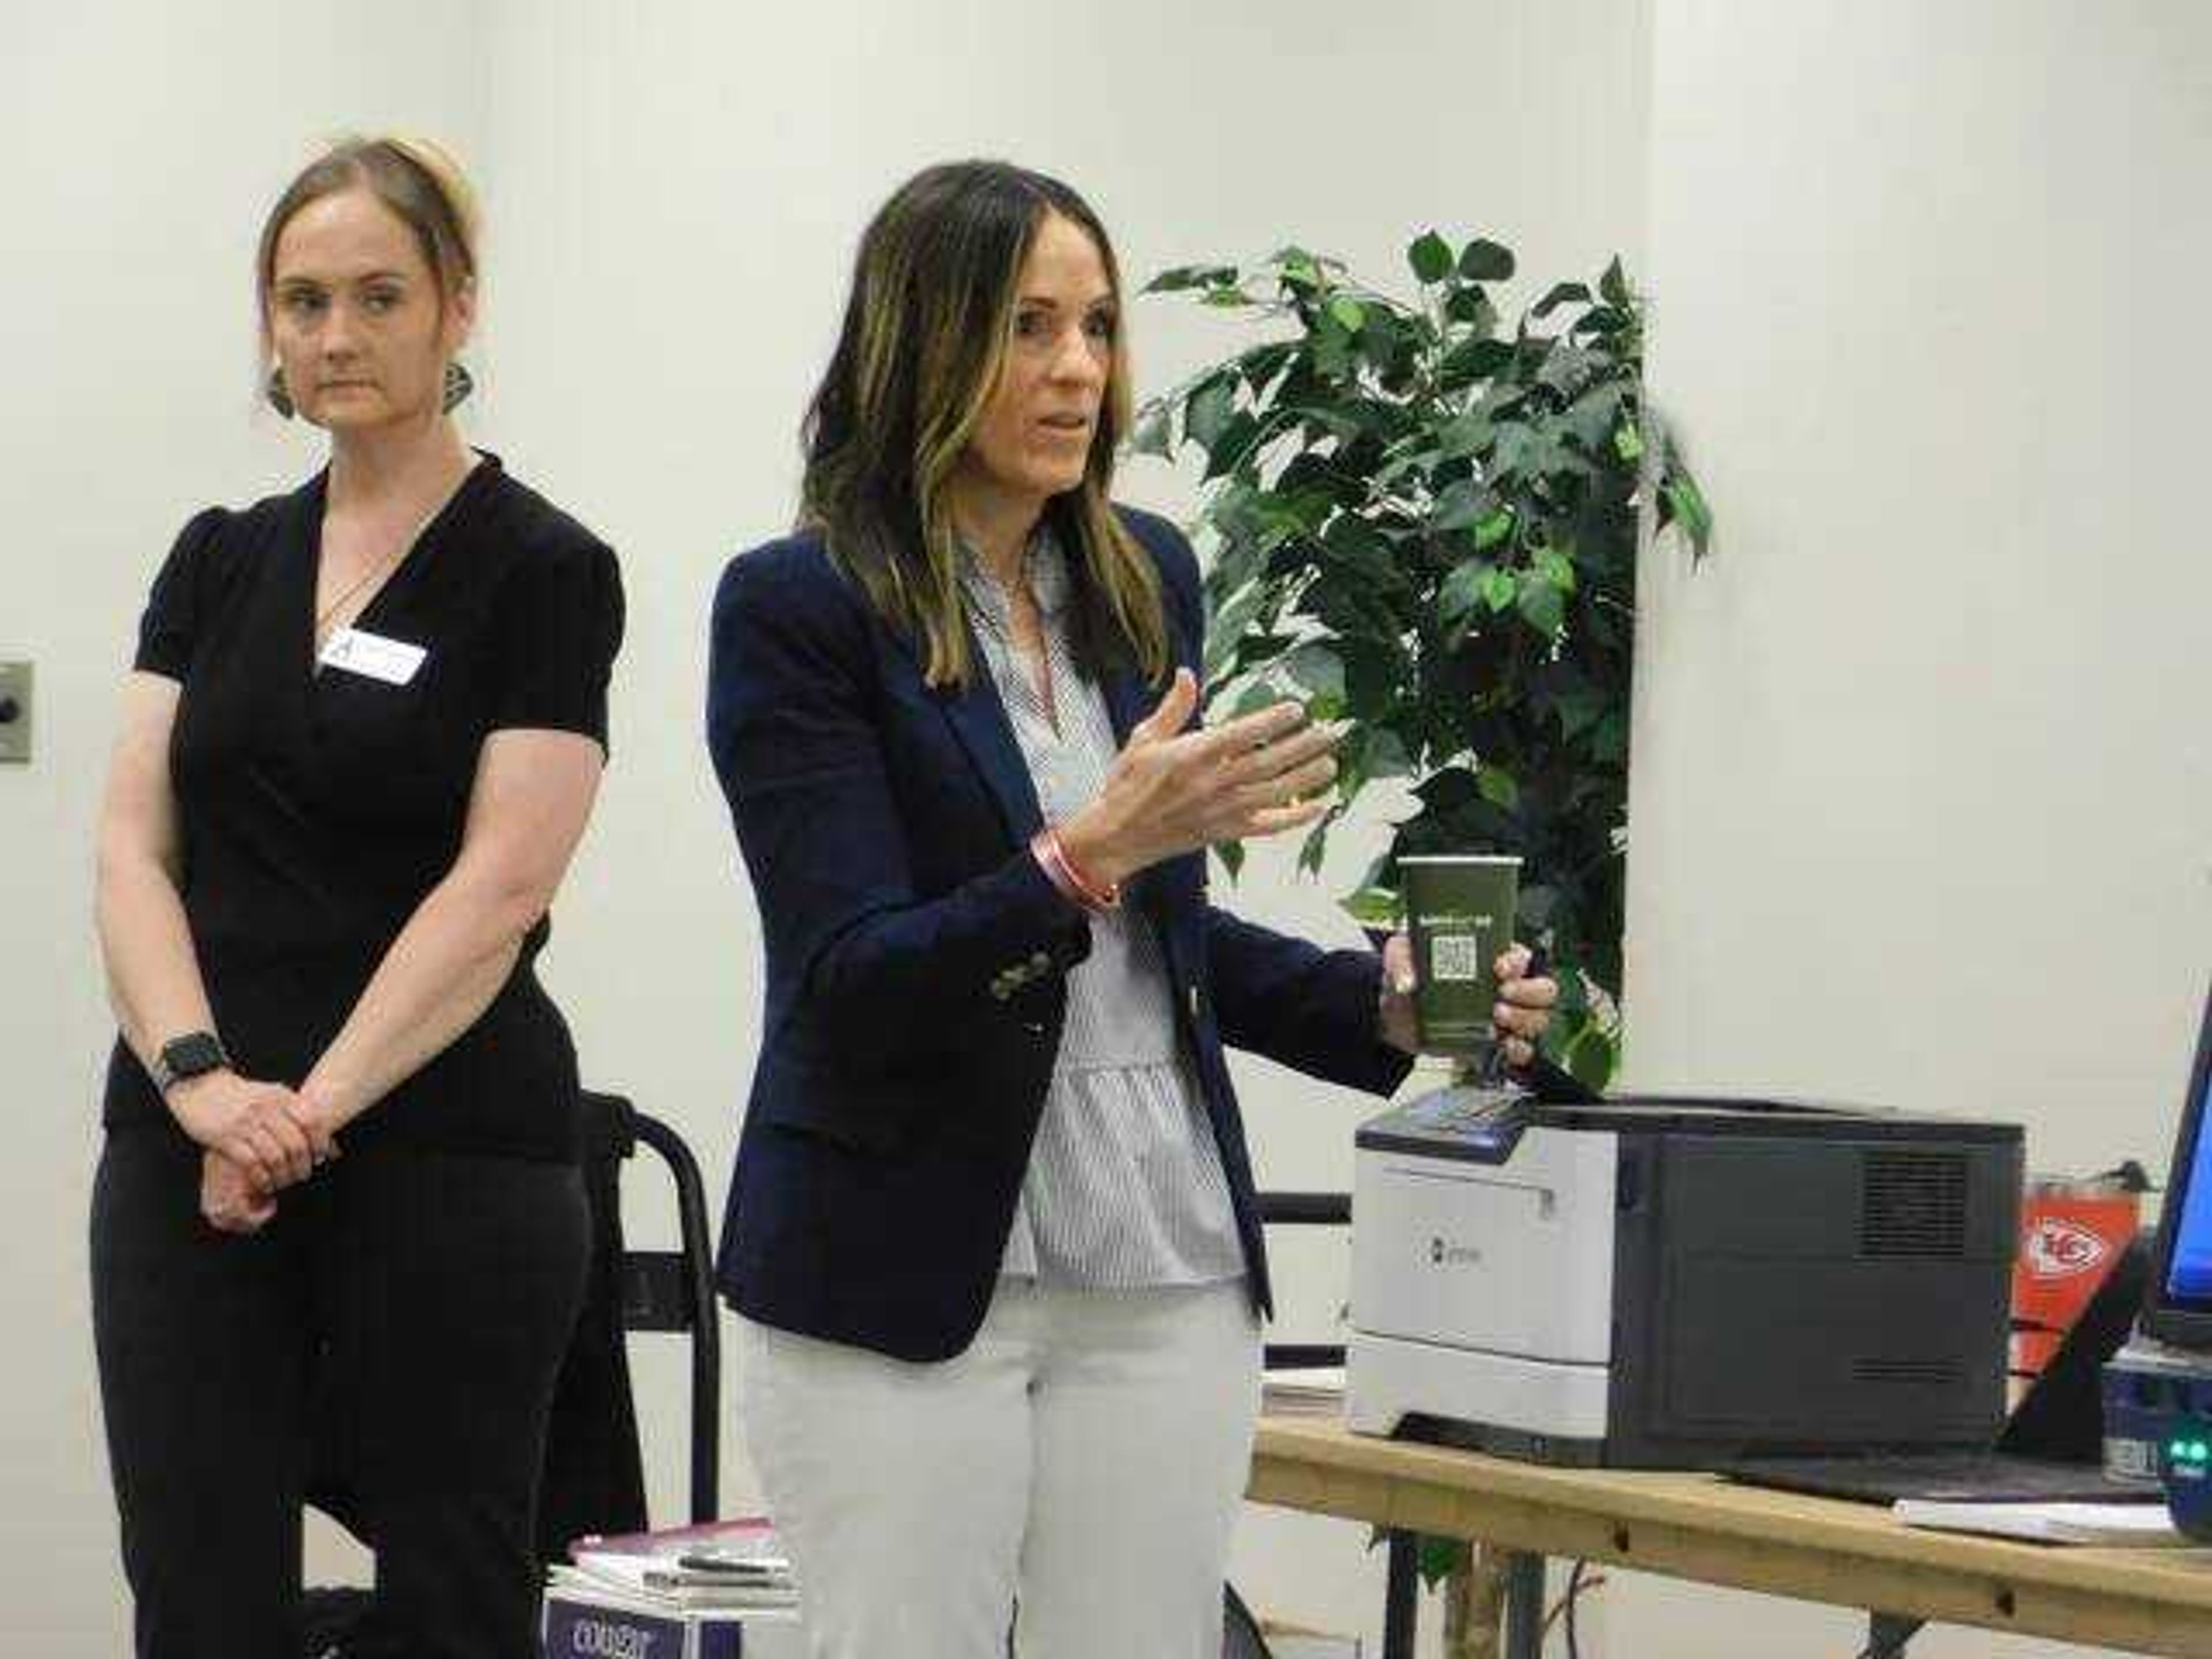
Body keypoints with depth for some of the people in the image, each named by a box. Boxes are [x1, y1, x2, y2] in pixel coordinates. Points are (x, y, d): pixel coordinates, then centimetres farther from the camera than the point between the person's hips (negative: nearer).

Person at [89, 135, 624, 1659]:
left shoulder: (540, 572, -5)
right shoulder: (219, 560, 12)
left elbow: (497, 887, -12)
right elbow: (135, 847, 3)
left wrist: (311, 1111, -17)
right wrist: (204, 1081, -13)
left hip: (450, 1157, -5)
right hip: (186, 1159, 5)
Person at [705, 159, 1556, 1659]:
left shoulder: (1146, 580, 9)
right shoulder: (799, 607, -9)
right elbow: (853, 982, -15)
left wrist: (1379, 1003, 3)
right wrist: (1085, 856, -29)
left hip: (1163, 1273, 5)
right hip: (906, 1275, -5)